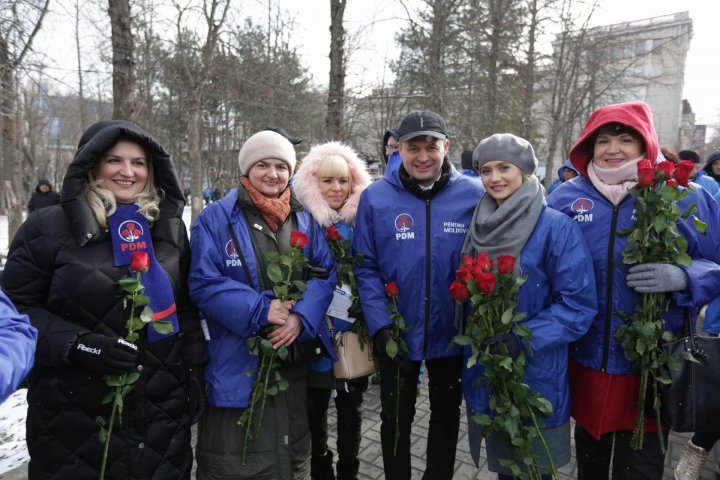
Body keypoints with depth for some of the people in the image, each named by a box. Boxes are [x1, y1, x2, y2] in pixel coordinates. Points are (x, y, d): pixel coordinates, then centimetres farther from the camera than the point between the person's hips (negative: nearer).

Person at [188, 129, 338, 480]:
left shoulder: (305, 219, 7)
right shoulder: (217, 218, -7)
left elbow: (325, 273, 1)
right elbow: (203, 283, -13)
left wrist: (301, 317, -17)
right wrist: (261, 311, -22)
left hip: (294, 357, 5)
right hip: (236, 362, -4)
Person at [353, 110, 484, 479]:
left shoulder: (473, 195, -9)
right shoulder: (375, 197, -10)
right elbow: (365, 267, -8)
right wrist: (380, 326, -16)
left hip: (452, 333, 1)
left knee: (446, 416, 22)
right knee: (396, 419, 19)